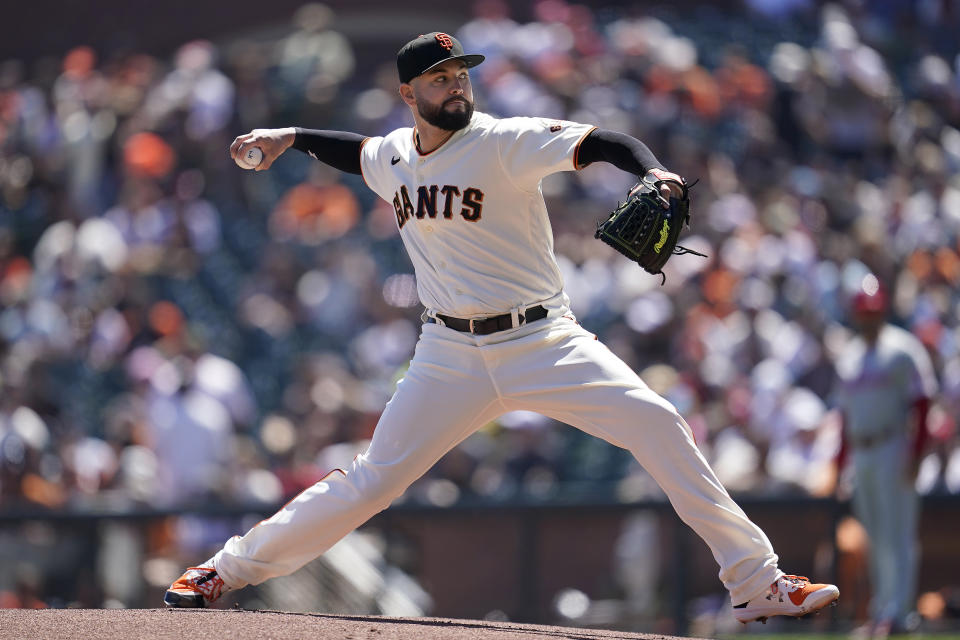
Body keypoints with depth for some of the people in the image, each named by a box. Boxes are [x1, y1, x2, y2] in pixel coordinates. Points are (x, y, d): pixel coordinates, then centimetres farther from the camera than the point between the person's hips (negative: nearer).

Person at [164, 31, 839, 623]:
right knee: (373, 481, -1)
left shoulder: (505, 142, -12)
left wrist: (654, 173, -44)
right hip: (452, 355, 3)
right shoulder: (393, 157, 5)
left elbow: (601, 142, -26)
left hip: (543, 343, -3)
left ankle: (757, 582, -14)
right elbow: (359, 151, 32)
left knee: (658, 425, -19)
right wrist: (292, 137, 22)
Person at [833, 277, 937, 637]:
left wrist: (915, 454, -18)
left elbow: (922, 403, -10)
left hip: (894, 449, -7)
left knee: (897, 535, -11)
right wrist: (841, 459, 17)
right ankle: (881, 608, 13)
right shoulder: (849, 357, 17)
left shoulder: (902, 349, -5)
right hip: (861, 453, 7)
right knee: (875, 538, 8)